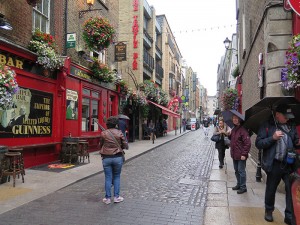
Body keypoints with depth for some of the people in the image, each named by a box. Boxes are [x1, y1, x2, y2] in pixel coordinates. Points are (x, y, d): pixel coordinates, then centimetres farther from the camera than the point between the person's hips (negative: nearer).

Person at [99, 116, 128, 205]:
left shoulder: (103, 133, -3)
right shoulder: (119, 133, -5)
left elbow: (100, 145, 6)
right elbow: (126, 146, -3)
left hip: (106, 158, 1)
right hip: (118, 157, -1)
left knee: (108, 178, 9)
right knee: (117, 177, 14)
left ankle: (107, 198, 16)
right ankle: (116, 197, 16)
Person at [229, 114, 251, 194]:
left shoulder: (243, 130, -17)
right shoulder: (233, 129, 9)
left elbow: (247, 143, -19)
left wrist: (244, 154, -20)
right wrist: (229, 135, 1)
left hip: (241, 156, -8)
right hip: (234, 155, 8)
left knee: (241, 171, 3)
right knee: (236, 171, 19)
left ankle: (243, 187, 16)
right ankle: (238, 184, 34)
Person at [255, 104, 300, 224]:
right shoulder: (267, 126, -4)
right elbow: (258, 143, -8)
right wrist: (273, 138, -19)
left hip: (289, 164, 3)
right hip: (274, 164, -3)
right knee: (271, 189, 13)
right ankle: (268, 211, 35)